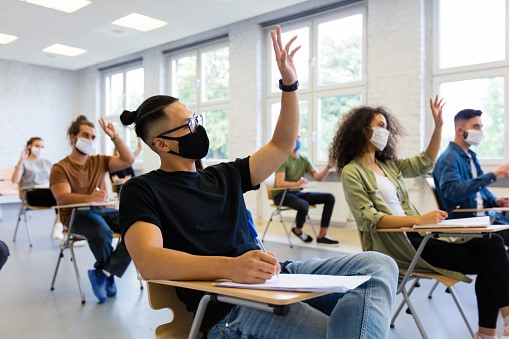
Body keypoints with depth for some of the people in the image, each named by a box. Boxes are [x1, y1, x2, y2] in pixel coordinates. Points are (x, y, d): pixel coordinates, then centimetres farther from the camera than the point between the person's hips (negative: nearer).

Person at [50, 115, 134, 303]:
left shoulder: (99, 161, 15)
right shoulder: (60, 168, 0)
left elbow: (128, 161, 6)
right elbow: (62, 198, -16)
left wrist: (114, 137, -1)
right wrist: (90, 198, -34)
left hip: (103, 211, 5)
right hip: (77, 215, -5)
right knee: (102, 232, -38)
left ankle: (103, 274, -19)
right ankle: (109, 277, -9)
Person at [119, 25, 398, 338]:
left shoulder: (223, 176, 20)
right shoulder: (143, 191, 1)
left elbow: (281, 146, 23)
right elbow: (149, 261, -18)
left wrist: (289, 83, 13)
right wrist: (229, 266, -33)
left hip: (274, 275, 7)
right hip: (228, 305, -7)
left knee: (377, 265, -13)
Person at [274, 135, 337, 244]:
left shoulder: (303, 160, 9)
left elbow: (318, 177, 2)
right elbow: (279, 183, -22)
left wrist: (328, 166, -17)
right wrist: (296, 183, -38)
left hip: (297, 193, 7)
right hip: (282, 195, -7)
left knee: (329, 197, -8)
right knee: (304, 206, -37)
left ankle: (321, 236, -6)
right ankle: (298, 231, -3)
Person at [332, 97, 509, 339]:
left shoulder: (388, 164, 17)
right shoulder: (352, 172, -6)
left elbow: (425, 163, 27)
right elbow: (368, 219, -15)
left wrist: (438, 126, 15)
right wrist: (418, 219, -23)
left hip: (416, 235, 7)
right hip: (394, 244, -7)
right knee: (486, 259, -14)